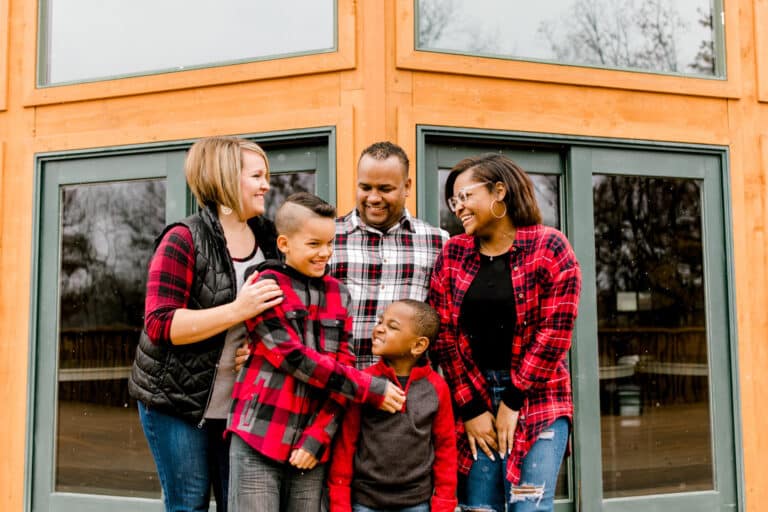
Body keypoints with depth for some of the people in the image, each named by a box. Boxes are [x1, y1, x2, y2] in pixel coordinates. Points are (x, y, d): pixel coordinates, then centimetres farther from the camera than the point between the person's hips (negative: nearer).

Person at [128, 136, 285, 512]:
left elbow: (281, 309, 21)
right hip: (179, 401, -5)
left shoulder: (268, 239, 7)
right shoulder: (183, 240, -12)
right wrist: (237, 311, -27)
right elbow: (159, 325, -18)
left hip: (241, 405, 6)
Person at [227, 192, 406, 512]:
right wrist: (370, 389, -13)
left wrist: (318, 436, -6)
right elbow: (295, 358, -14)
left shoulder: (339, 295, 9)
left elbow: (342, 366, 5)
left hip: (311, 444, 4)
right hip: (258, 439, -4)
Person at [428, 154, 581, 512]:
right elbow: (444, 334, 1)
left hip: (537, 398, -3)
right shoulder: (451, 254, 5)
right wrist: (470, 407, -5)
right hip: (472, 395, 3)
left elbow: (554, 332, -9)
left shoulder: (550, 247, -5)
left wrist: (513, 401, -9)